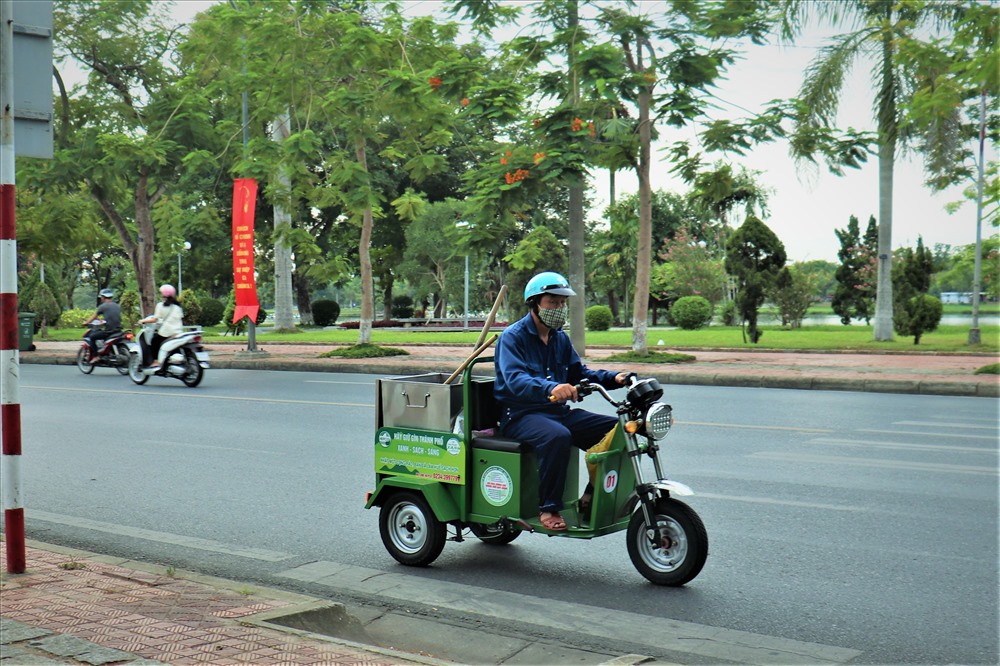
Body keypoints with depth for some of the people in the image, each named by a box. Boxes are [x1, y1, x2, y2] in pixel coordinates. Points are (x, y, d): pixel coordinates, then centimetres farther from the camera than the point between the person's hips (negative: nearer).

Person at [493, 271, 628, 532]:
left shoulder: (561, 338, 16)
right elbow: (514, 379, -25)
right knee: (557, 436, -39)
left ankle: (592, 497, 3)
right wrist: (551, 388, -45)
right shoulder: (512, 337, -9)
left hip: (558, 411, 8)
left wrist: (613, 378, 0)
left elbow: (578, 373, 20)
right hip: (520, 415, -8)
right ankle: (548, 508, -27)